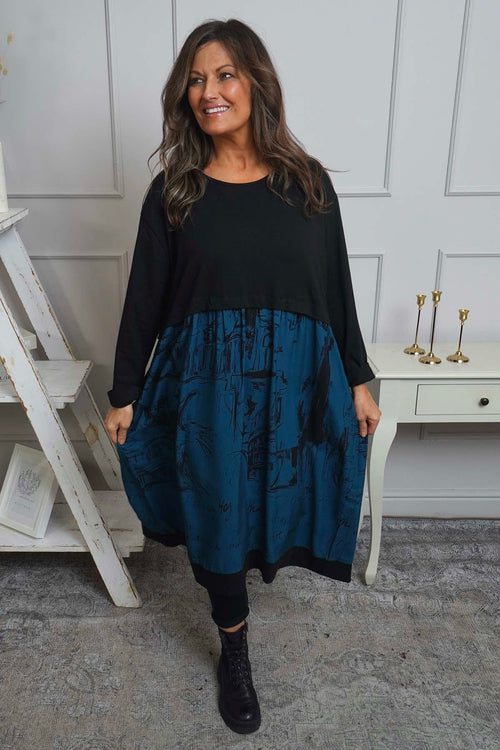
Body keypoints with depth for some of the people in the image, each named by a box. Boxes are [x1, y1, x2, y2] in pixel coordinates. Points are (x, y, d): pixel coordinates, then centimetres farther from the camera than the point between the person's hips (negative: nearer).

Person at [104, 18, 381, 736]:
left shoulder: (308, 182, 1)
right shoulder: (173, 191, -1)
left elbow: (337, 286, 5)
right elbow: (144, 297, 2)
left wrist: (358, 379, 6)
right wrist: (125, 394, 3)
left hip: (296, 382, 1)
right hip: (206, 385, 0)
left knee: (281, 498, 15)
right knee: (218, 511, 9)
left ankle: (268, 552, 52)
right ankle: (234, 647, 33)